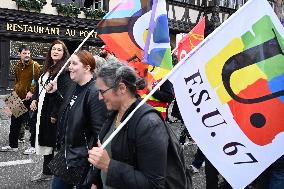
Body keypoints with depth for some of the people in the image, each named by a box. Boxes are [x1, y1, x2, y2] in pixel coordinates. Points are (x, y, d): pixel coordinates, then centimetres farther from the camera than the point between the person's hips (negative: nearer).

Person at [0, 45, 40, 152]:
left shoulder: (35, 66, -9)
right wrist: (15, 92, 15)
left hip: (29, 99, -7)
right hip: (18, 99, 7)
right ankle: (13, 145, 25)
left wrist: (31, 92, -24)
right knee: (15, 122, 13)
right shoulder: (18, 66, 12)